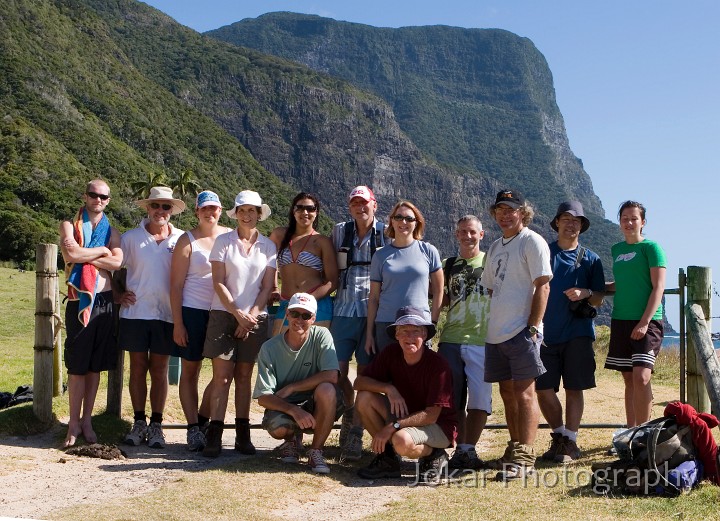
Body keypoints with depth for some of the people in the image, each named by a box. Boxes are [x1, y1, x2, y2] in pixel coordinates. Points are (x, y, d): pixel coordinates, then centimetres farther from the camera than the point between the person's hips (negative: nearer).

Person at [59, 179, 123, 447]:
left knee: (95, 365, 6)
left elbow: (117, 262, -6)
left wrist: (84, 255, -11)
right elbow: (71, 254, -14)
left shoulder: (111, 231, 13)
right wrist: (101, 251, -4)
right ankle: (74, 423, 5)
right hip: (79, 301, -3)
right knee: (77, 365, -2)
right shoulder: (70, 225, 6)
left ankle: (87, 420, 15)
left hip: (104, 301, 3)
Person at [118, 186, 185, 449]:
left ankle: (156, 425, 13)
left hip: (166, 313, 0)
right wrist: (119, 294, 0)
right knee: (138, 367, 5)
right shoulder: (131, 237, 4)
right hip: (135, 311, 0)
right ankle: (139, 422, 15)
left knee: (159, 369, 5)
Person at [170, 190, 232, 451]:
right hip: (193, 311, -3)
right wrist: (177, 323, -8)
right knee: (190, 371, 2)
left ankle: (202, 421, 19)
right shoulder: (187, 241, 0)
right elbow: (176, 284, -2)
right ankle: (193, 428, 9)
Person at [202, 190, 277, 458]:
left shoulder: (268, 246, 8)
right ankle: (214, 436, -5)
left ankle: (243, 434, 10)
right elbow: (218, 283, -3)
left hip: (255, 317, 2)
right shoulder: (223, 241, 3)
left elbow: (267, 286, 4)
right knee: (222, 375, -6)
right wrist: (238, 313, -12)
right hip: (224, 314, -2)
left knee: (244, 376, 6)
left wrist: (251, 315, -8)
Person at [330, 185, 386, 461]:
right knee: (338, 370, 0)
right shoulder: (340, 231, 9)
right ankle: (349, 413, 26)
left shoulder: (386, 234, 2)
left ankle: (355, 433, 9)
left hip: (374, 312, -2)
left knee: (365, 372, 1)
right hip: (343, 311, 2)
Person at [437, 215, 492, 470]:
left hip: (482, 341, -3)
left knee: (480, 398, -3)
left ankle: (469, 449, 5)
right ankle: (460, 449, 12)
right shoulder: (449, 265, 14)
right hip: (450, 340, 3)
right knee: (454, 398, 4)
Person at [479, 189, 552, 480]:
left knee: (524, 391, -8)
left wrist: (532, 327, -18)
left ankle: (525, 458, -6)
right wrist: (493, 324, 15)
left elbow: (542, 287, -12)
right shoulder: (495, 247, 20)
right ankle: (515, 450, 21)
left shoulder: (532, 241, -5)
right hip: (496, 333, 8)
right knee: (507, 392, 12)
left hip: (521, 332, -8)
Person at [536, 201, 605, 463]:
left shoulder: (590, 259, 9)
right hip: (546, 332, 1)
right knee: (543, 390, 0)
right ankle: (559, 436, 21)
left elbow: (598, 298, 8)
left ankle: (570, 442, 13)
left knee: (574, 388, 1)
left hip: (577, 333, -1)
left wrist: (585, 293, -14)